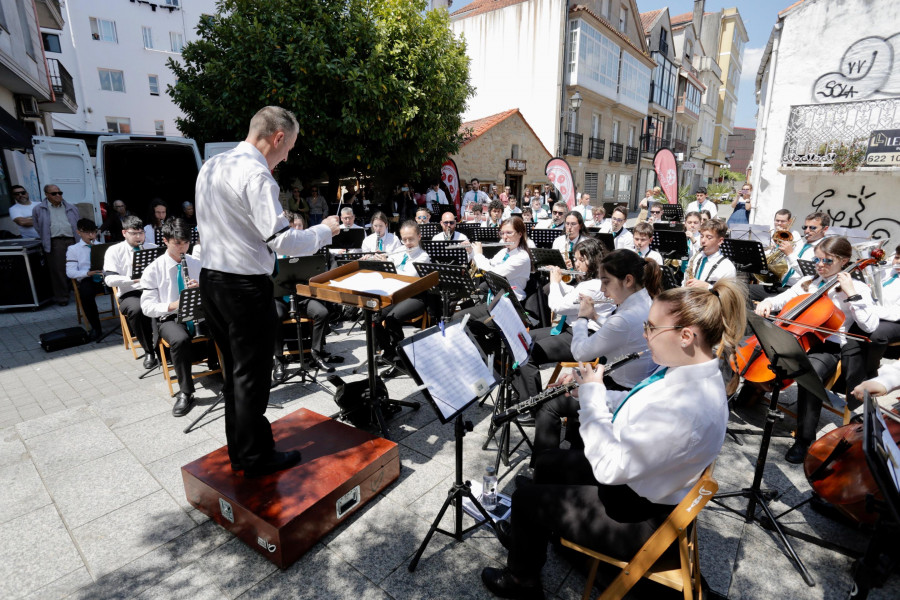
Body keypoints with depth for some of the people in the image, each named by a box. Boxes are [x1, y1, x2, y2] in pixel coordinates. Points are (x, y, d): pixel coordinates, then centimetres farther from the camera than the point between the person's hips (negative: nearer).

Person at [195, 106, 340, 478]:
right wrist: (324, 231, -7)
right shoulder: (256, 175, -17)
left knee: (233, 370, 18)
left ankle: (238, 451, 32)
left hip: (211, 279, 9)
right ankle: (256, 458, 20)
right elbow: (282, 241, -22)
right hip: (246, 287, -9)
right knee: (252, 376, 4)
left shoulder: (210, 166, 12)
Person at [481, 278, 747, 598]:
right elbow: (640, 407, 10)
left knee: (525, 498, 3)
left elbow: (610, 467, -34)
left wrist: (591, 395, -24)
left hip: (640, 515, -9)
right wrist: (593, 392, -5)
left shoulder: (687, 406, -38)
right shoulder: (686, 370, -7)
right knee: (546, 463, 21)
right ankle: (532, 534, 46)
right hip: (633, 475, 9)